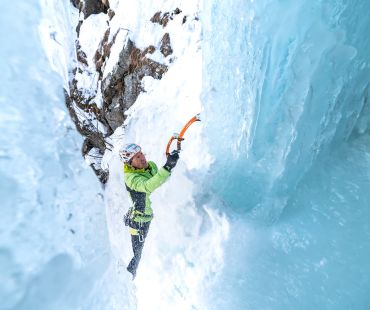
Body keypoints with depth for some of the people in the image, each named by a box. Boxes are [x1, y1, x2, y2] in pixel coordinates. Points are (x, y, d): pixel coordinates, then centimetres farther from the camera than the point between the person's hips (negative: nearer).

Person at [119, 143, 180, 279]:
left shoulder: (151, 165, -8)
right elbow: (148, 186, -49)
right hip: (140, 220, -8)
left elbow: (159, 180, 11)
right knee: (135, 254, 10)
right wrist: (167, 167, -57)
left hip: (151, 214, 8)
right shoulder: (130, 177, -29)